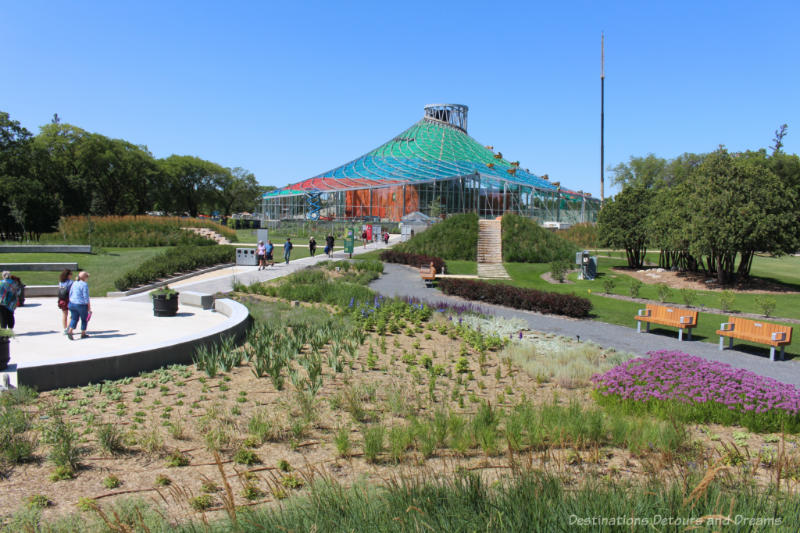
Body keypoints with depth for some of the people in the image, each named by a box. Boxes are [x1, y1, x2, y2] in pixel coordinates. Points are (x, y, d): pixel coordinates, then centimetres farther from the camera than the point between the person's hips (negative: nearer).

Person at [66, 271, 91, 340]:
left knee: (74, 318, 14)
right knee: (84, 319, 11)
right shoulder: (84, 285, -15)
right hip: (81, 304, -6)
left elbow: (70, 294, 12)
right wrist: (89, 307, -11)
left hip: (72, 303, 6)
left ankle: (69, 331, -4)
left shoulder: (74, 283, 7)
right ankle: (83, 334, 19)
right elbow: (86, 297, -16)